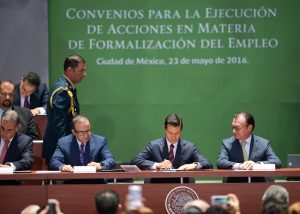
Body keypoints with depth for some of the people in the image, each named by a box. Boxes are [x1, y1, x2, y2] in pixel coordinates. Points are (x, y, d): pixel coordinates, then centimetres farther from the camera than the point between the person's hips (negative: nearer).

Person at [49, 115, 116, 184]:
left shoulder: (100, 141, 7)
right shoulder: (63, 143, 5)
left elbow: (111, 161, -3)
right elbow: (53, 162, -5)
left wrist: (100, 165, -27)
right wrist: (62, 166, -29)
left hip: (95, 183, -1)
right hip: (72, 185, 1)